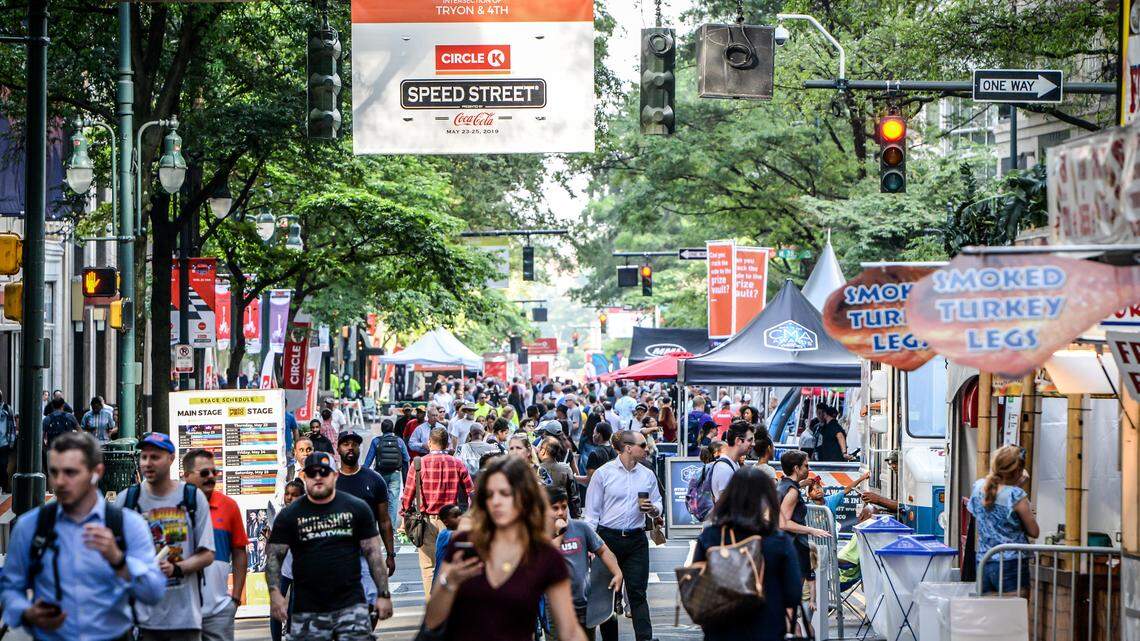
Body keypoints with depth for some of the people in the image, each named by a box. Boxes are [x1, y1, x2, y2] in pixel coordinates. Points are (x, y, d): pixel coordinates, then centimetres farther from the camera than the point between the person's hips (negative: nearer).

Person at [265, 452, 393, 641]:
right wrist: (275, 593, -13)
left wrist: (383, 594, 1)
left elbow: (373, 553, 7)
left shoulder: (357, 509, 6)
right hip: (307, 611, 0)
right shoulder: (289, 515, 5)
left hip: (351, 605, 0)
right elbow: (274, 556, 3)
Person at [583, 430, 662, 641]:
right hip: (608, 537, -2)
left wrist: (653, 509, -8)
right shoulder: (603, 473, -1)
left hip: (636, 539, 2)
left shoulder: (647, 475, 9)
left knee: (637, 593, -5)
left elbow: (658, 505, 17)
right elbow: (592, 511, 0)